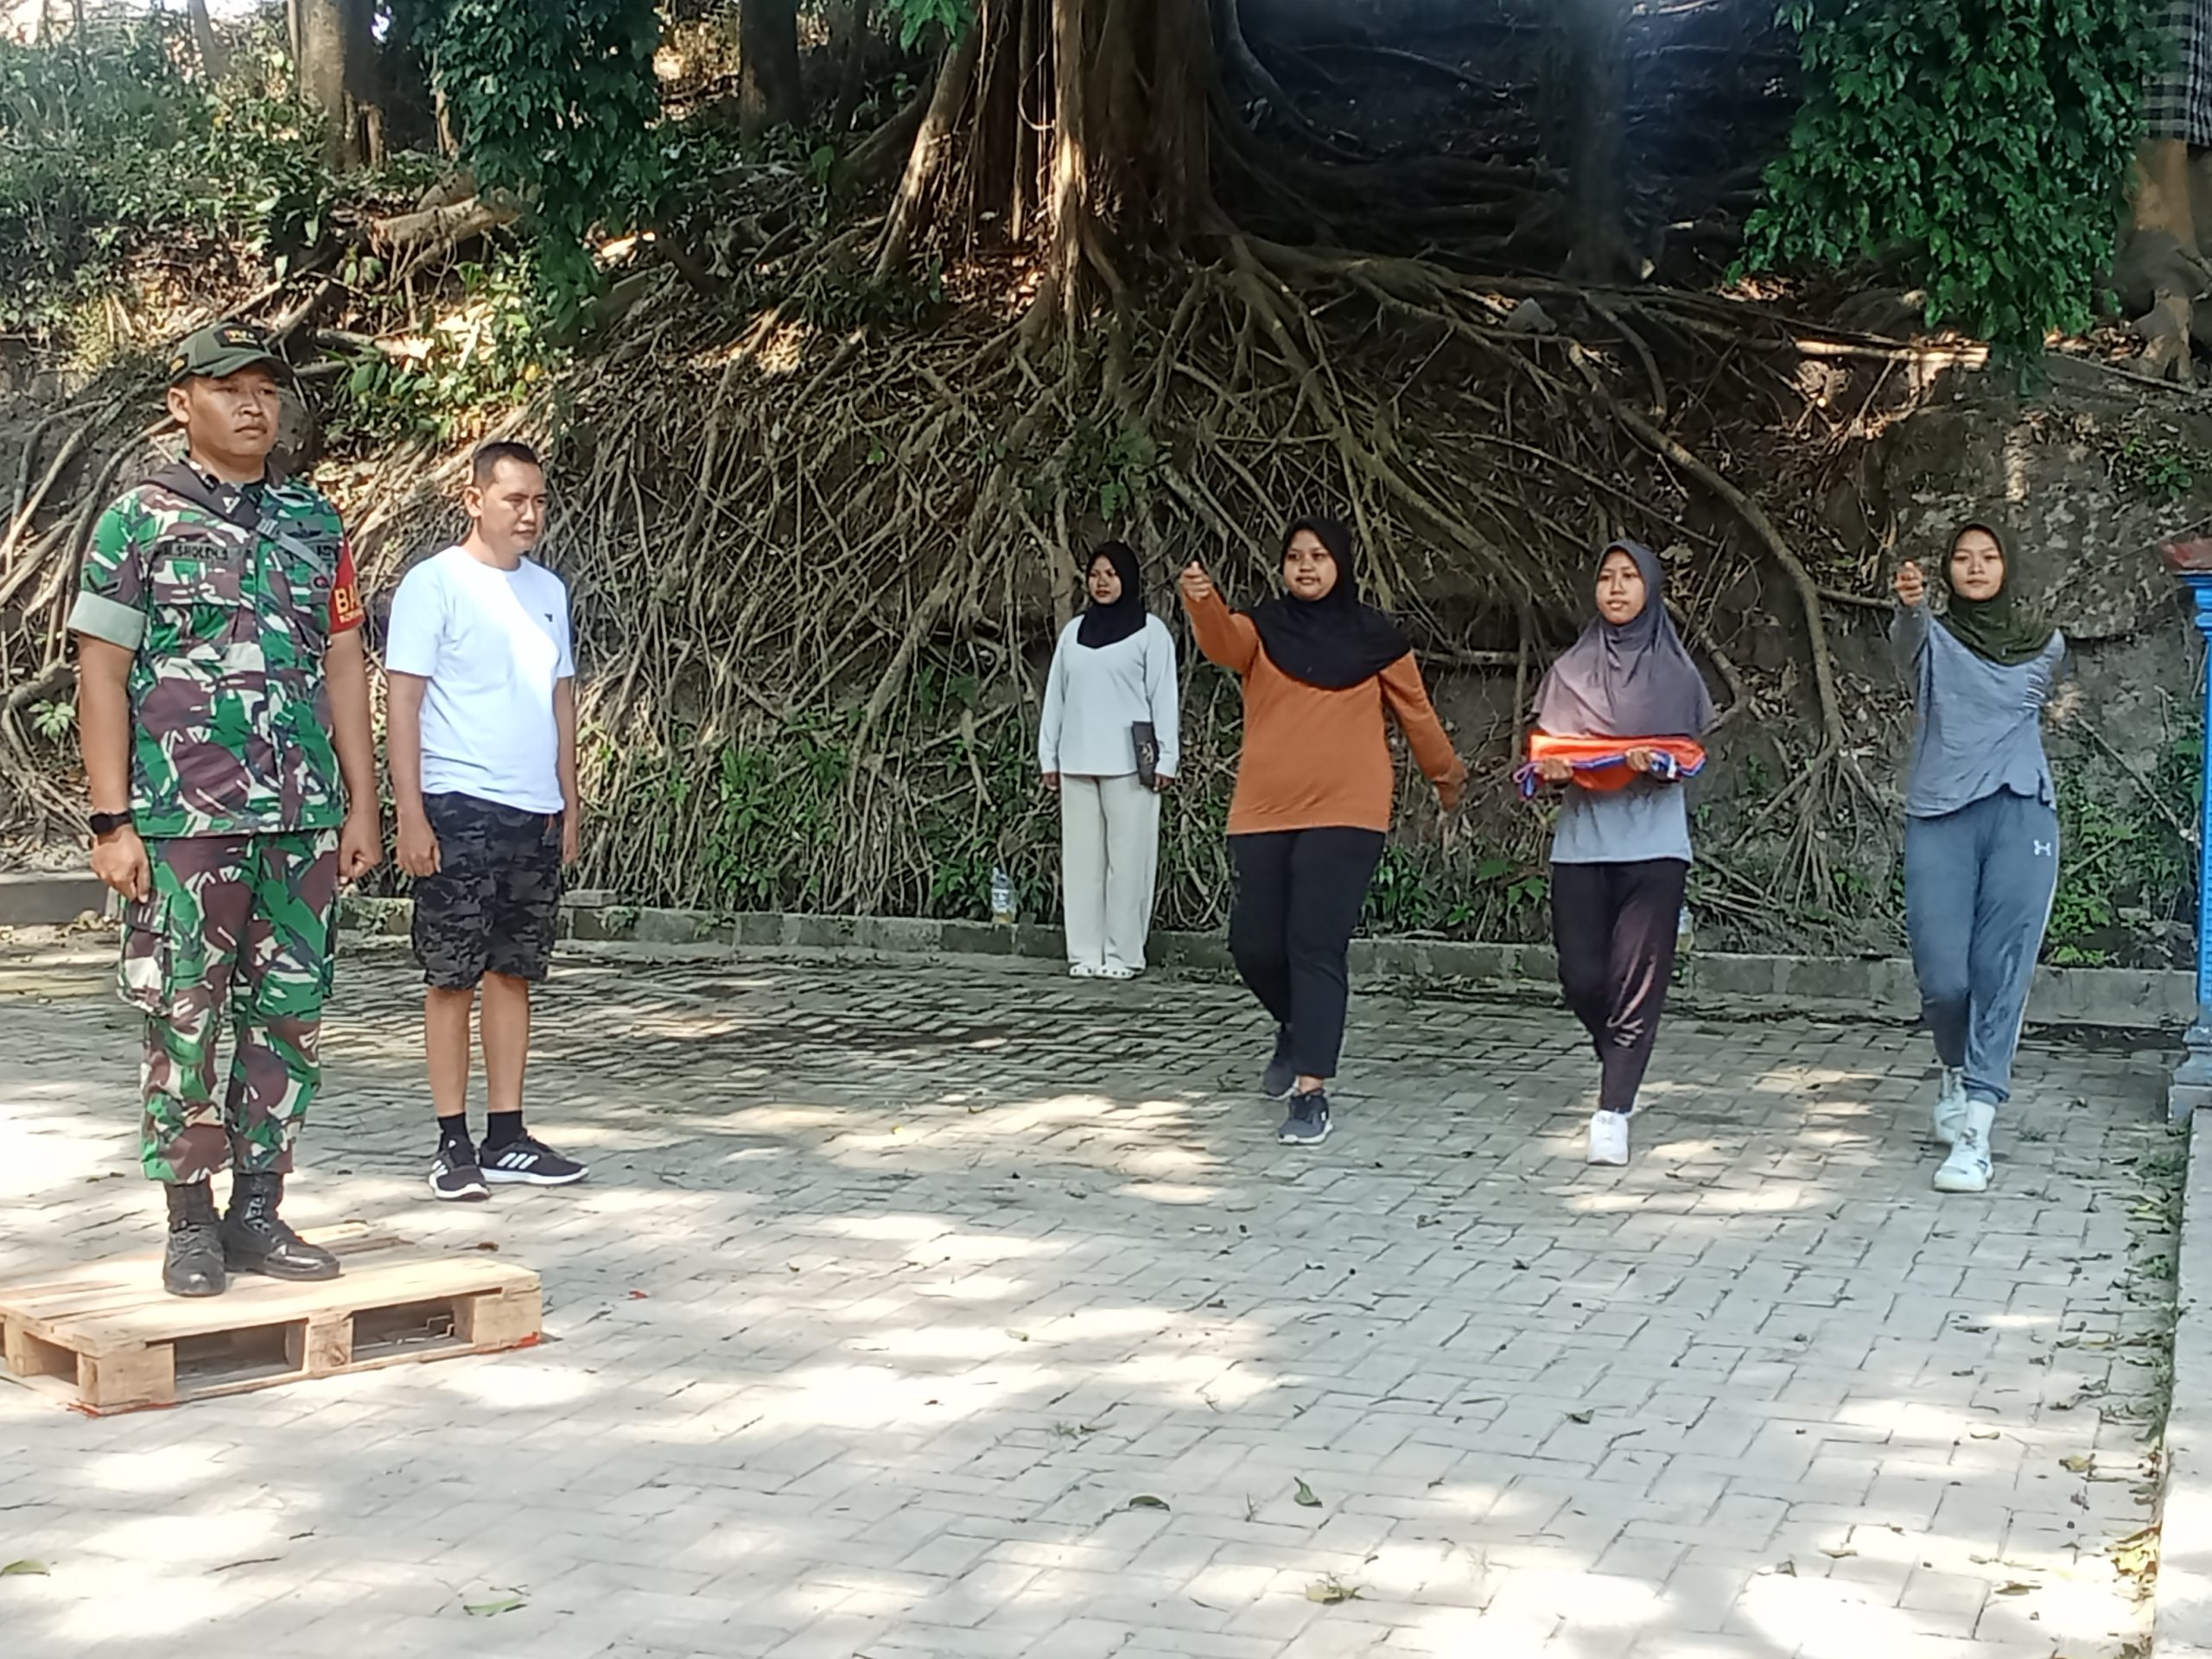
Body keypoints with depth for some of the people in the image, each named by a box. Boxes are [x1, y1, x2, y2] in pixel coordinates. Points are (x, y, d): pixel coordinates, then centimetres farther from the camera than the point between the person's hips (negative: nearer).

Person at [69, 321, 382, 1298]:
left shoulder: (315, 522, 12)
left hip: (304, 821, 4)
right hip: (183, 820, -4)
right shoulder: (137, 522, 0)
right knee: (184, 1018, 1)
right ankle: (190, 1225, 12)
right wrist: (112, 821, -9)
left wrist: (362, 805, 9)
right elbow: (100, 675, -2)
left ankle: (258, 1213, 16)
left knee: (289, 1016, 6)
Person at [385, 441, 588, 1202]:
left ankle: (507, 1139, 13)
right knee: (453, 976, -1)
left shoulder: (549, 589, 13)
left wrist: (568, 808, 15)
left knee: (513, 973, 8)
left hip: (535, 813, 6)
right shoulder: (434, 584, -5)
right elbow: (404, 703, -8)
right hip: (460, 808, -6)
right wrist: (410, 816, -13)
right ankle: (453, 1144, 6)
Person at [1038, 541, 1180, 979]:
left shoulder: (1150, 631, 3)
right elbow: (1055, 696, 16)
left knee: (1127, 858, -4)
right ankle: (1085, 953, 6)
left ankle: (1123, 954, 0)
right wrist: (1048, 756, 11)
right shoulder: (1073, 632, 15)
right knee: (1082, 858, 3)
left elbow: (1163, 698, -1)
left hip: (1129, 763, -4)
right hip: (1078, 763, 4)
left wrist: (1165, 759, -7)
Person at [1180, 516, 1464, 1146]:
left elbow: (1415, 710, 15)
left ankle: (1312, 1095, -7)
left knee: (1316, 946, -9)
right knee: (1254, 944, 5)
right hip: (1262, 814, 2)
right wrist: (1201, 600, -40)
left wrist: (1446, 774, 25)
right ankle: (1297, 1029, 37)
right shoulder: (1262, 627, 5)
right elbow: (1221, 641, -19)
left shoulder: (1375, 636, 5)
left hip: (1344, 814, -2)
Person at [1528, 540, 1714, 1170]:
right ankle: (1623, 1071, 28)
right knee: (1582, 977, -1)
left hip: (1652, 842, -2)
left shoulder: (1675, 671, 7)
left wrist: (1657, 763, -17)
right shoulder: (1571, 668, 11)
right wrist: (1548, 768, -13)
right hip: (1581, 840, 2)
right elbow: (1542, 745, 10)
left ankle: (1613, 1112, -9)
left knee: (1635, 977, -9)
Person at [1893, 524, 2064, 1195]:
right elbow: (1906, 636, -20)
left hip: (2020, 817, 1)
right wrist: (1909, 604, -40)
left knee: (2001, 974, -7)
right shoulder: (1932, 640, 5)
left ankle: (1974, 1134, -7)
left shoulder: (2045, 644, 12)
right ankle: (1957, 1071, 29)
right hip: (1938, 818, -1)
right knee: (1942, 977, -5)